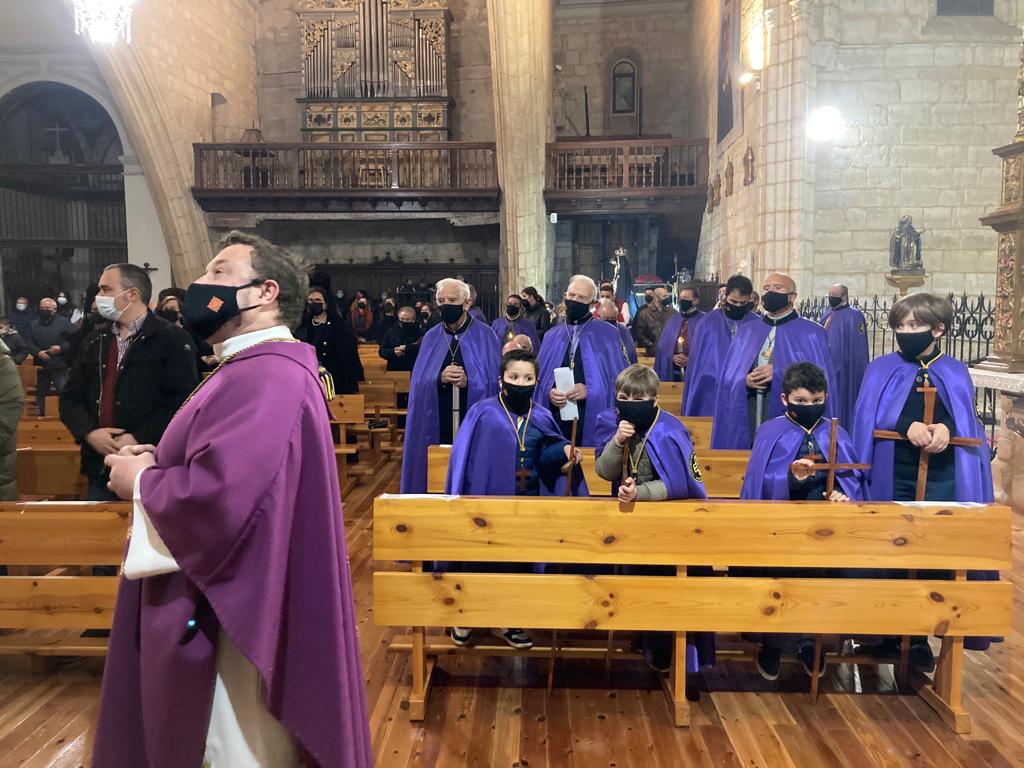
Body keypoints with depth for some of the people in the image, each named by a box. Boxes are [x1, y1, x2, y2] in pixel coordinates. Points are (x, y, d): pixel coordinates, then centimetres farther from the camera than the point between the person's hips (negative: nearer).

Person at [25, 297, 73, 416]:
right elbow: (28, 341, 5)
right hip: (40, 366, 4)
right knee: (41, 393, 11)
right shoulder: (34, 324, 13)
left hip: (60, 365, -4)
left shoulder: (64, 322, 2)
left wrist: (61, 348, -15)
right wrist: (37, 352, -13)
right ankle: (41, 415, 21)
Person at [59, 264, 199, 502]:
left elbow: (184, 401, -13)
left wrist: (139, 439, -18)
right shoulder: (94, 342, 15)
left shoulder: (172, 339, -5)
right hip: (100, 469, 6)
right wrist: (89, 433, -5)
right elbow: (70, 398, 14)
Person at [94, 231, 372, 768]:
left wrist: (141, 480, -15)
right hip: (225, 597, 11)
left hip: (222, 615, -11)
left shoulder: (266, 376, -24)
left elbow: (219, 494, -35)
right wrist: (157, 463, 2)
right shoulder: (254, 368, 13)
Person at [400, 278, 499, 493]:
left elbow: (496, 381, -2)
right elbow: (418, 383, 4)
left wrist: (469, 382, -18)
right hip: (437, 424, 2)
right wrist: (439, 379, -14)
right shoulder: (431, 337, 10)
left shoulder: (485, 335, 1)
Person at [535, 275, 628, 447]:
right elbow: (539, 377, 12)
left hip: (594, 421, -3)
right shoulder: (552, 335, 13)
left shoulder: (608, 334, 2)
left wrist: (590, 391, -15)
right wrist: (549, 393, -9)